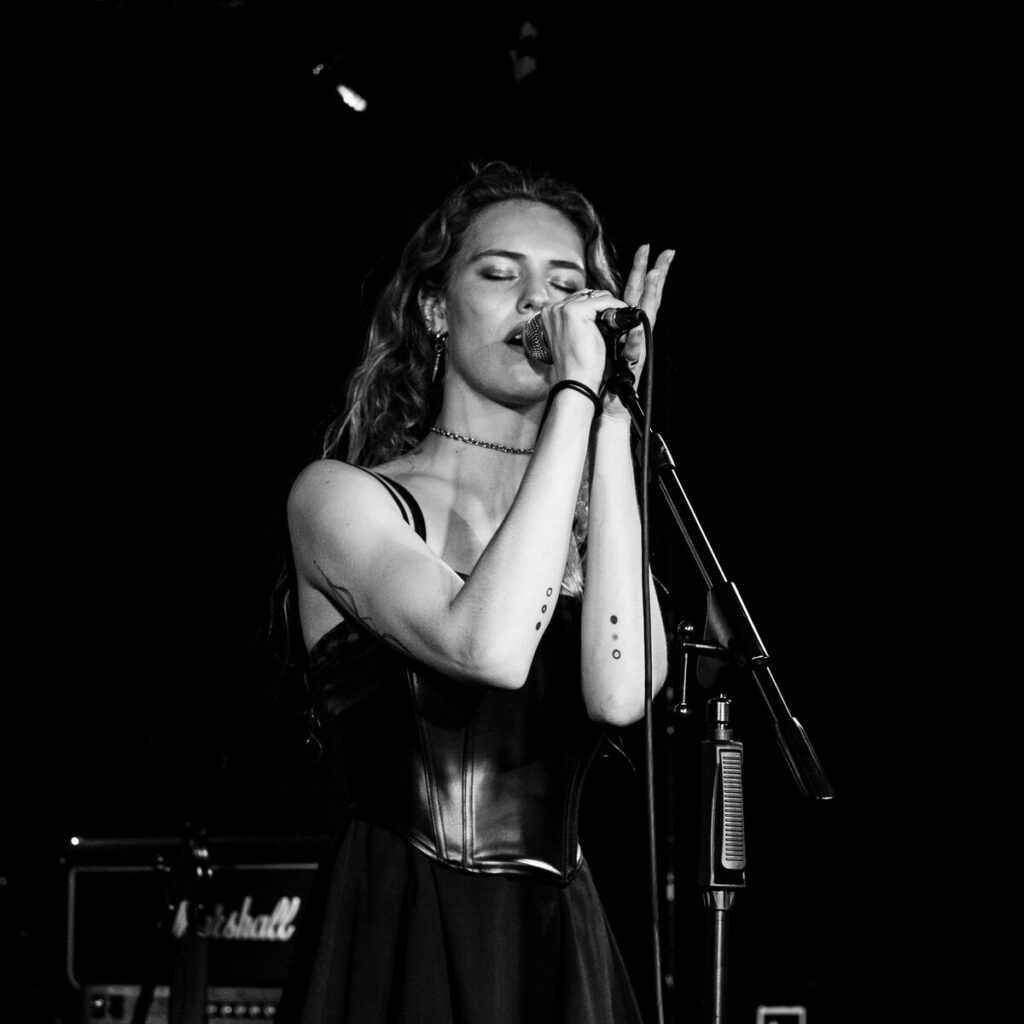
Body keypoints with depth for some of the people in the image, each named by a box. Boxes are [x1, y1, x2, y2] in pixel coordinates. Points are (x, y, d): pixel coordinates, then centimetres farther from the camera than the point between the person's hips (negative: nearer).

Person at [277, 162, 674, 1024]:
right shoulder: (343, 497, -3)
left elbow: (620, 693, -14)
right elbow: (488, 648, -22)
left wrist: (611, 419, -10)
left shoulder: (592, 521, 9)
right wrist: (576, 399, -17)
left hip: (560, 952, 4)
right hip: (396, 949, -4)